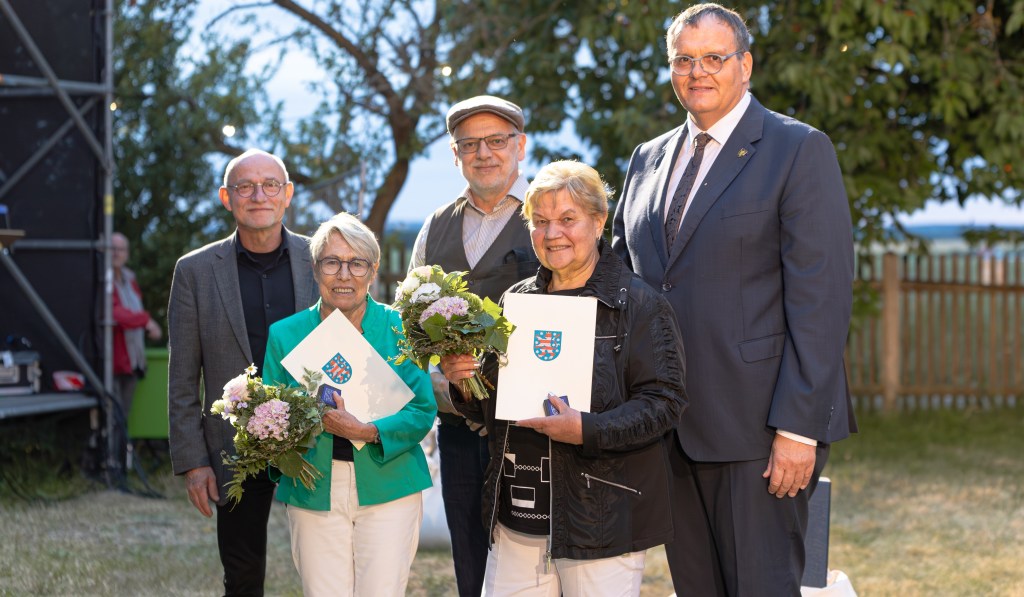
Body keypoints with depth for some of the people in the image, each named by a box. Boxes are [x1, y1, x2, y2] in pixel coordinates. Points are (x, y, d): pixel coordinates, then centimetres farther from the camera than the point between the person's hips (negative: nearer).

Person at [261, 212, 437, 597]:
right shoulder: (285, 335, 5)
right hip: (314, 492, 1)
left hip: (387, 485, -1)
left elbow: (423, 411, -3)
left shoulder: (398, 328, 2)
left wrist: (368, 431, -19)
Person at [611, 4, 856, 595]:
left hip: (758, 424, -6)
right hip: (673, 425, 6)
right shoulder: (649, 159, 15)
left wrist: (799, 427, -18)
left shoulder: (799, 149, -5)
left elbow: (822, 297, -12)